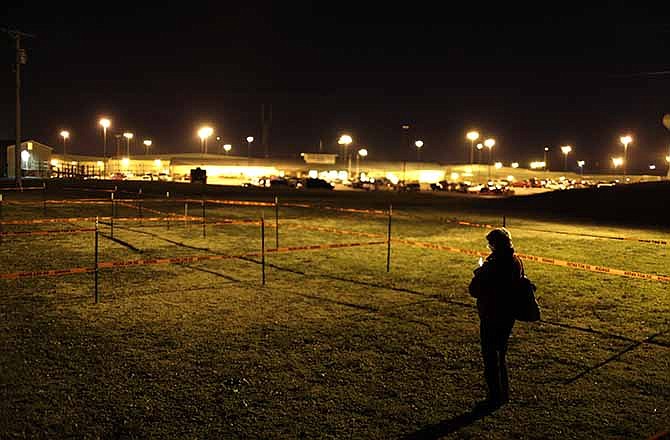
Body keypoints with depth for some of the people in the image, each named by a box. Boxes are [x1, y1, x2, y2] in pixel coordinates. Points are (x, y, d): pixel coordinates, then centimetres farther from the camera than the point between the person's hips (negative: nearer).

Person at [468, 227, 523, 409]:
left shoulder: (491, 265, -24)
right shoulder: (517, 262, 0)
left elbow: (474, 290, -21)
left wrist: (479, 271, -5)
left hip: (491, 317, -8)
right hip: (508, 316, 8)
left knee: (490, 357, 6)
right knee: (500, 355, 22)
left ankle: (495, 397, 13)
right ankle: (504, 393, 31)